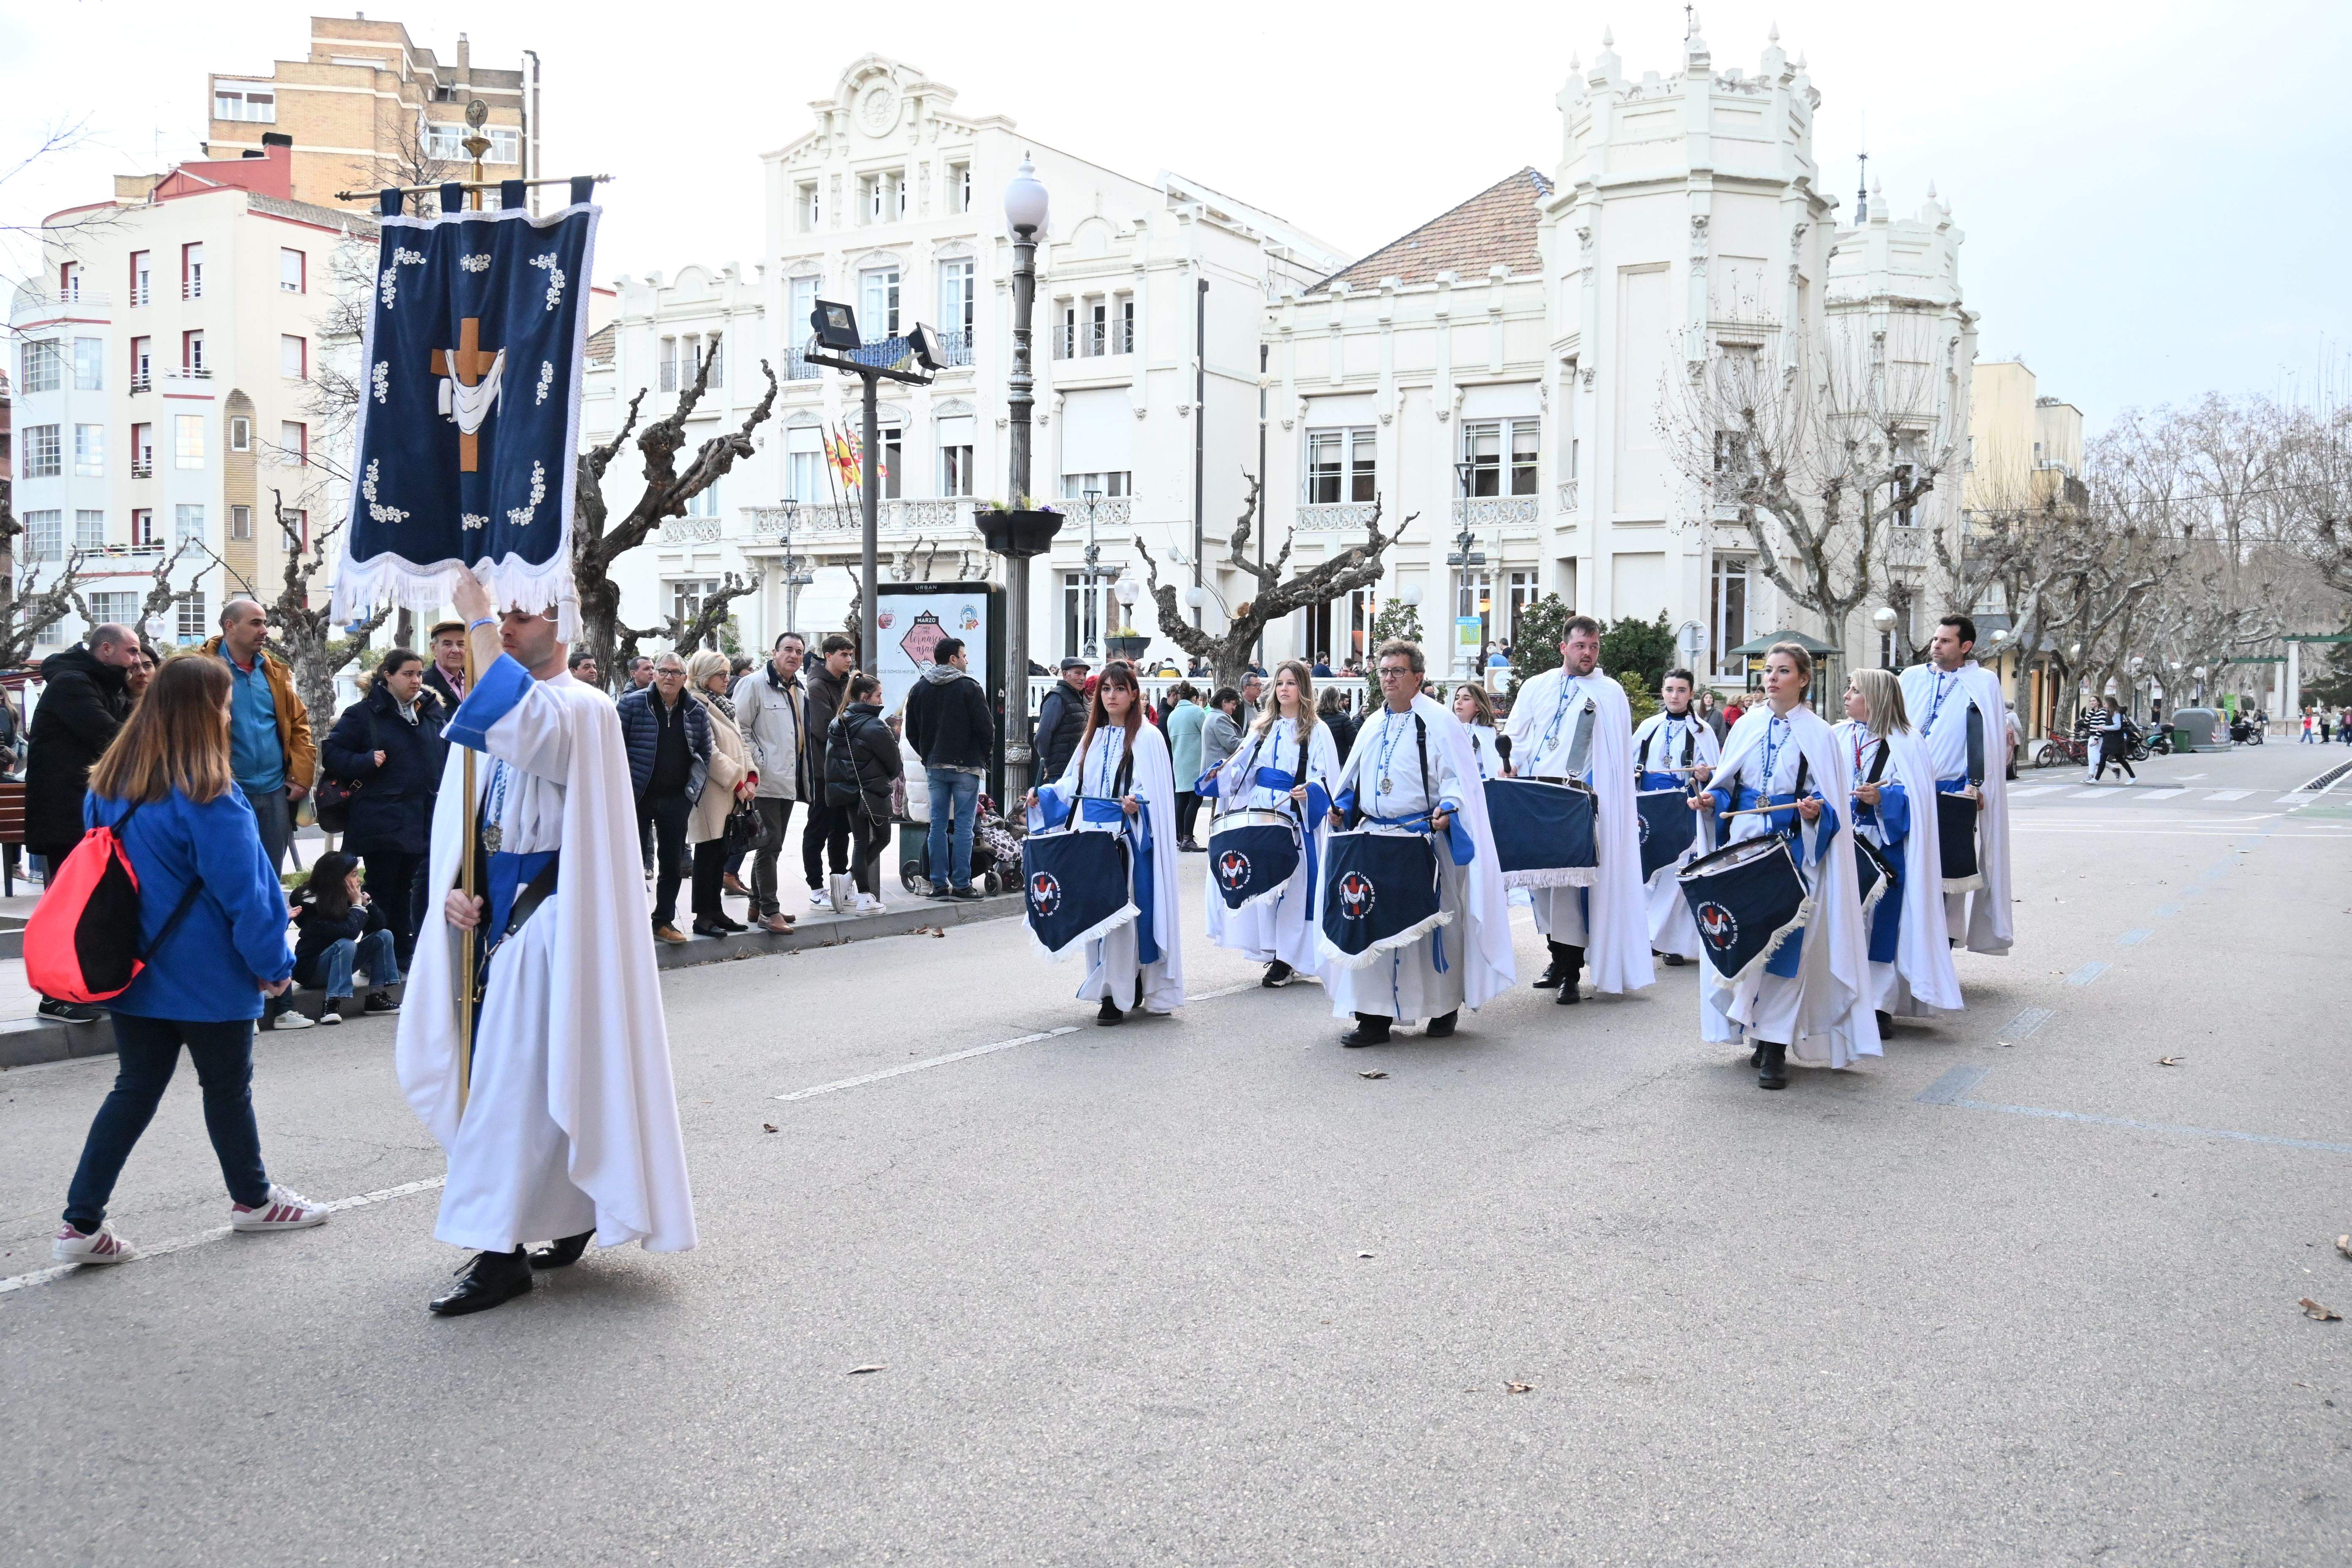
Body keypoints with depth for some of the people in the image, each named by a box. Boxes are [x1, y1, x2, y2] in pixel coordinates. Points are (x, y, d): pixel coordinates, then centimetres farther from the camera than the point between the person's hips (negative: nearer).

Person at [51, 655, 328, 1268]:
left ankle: (82, 1224, 6)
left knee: (135, 1090, 11)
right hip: (206, 976, -6)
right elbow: (243, 892, -17)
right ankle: (253, 1199, 28)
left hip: (132, 969, 6)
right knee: (228, 1086, 11)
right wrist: (275, 963, -5)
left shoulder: (107, 785, 2)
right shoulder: (206, 798, -20)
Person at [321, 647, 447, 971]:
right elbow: (333, 754, -4)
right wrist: (366, 761, -19)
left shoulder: (434, 710, 11)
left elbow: (449, 754, 21)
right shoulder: (364, 714, -3)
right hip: (382, 820, -4)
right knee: (382, 891, 2)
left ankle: (404, 954, 21)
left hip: (425, 819, 4)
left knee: (407, 888, 13)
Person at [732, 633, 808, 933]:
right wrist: (757, 763, -17)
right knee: (770, 843, -9)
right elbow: (739, 727, -14)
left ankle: (759, 905, 22)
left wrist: (802, 772, 19)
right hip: (766, 781, -8)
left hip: (789, 781, 9)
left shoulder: (799, 689, 17)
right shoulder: (755, 684, -9)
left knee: (773, 844, 14)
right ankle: (769, 911, -6)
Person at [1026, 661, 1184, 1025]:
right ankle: (1110, 988, 18)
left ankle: (1119, 995, -4)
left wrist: (1137, 804, -29)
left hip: (1128, 836, -7)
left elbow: (1156, 793, -10)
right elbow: (1073, 785, 19)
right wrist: (1043, 795, 4)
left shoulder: (1147, 738, -4)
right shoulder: (1093, 737, 16)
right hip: (1092, 834, 7)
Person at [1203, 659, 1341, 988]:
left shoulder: (1316, 732, 0)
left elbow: (1327, 778, -7)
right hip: (1260, 814, 5)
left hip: (1296, 817, -5)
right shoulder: (1263, 729, 16)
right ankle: (1270, 949, 14)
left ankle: (1287, 959, -1)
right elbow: (1243, 768, 19)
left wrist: (1309, 791, -25)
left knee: (1292, 884, -6)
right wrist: (1222, 774, 0)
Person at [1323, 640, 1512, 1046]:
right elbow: (1355, 779, 24)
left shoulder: (1439, 723, -4)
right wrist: (1343, 806, 7)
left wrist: (1447, 806, -26)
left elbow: (1458, 777, -9)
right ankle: (1374, 1016, 7)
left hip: (1423, 840, -6)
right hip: (1374, 838, 6)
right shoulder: (1372, 726, 17)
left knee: (1431, 923, 1)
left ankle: (1445, 1009, 18)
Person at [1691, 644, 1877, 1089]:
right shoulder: (1747, 726, 11)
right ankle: (1759, 1035, 16)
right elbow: (1727, 784, 16)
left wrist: (1816, 809, -22)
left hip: (1792, 847, -4)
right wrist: (1710, 799, -4)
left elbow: (1829, 799, -1)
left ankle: (1775, 1049, -4)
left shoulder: (1818, 734, 0)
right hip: (1743, 841, 4)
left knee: (1784, 941, -8)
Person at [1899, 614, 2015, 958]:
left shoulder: (1983, 683, 1)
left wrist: (1975, 784, -13)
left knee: (1945, 874, -2)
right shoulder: (1911, 678, 12)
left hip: (1953, 791, -3)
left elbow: (1983, 736, -4)